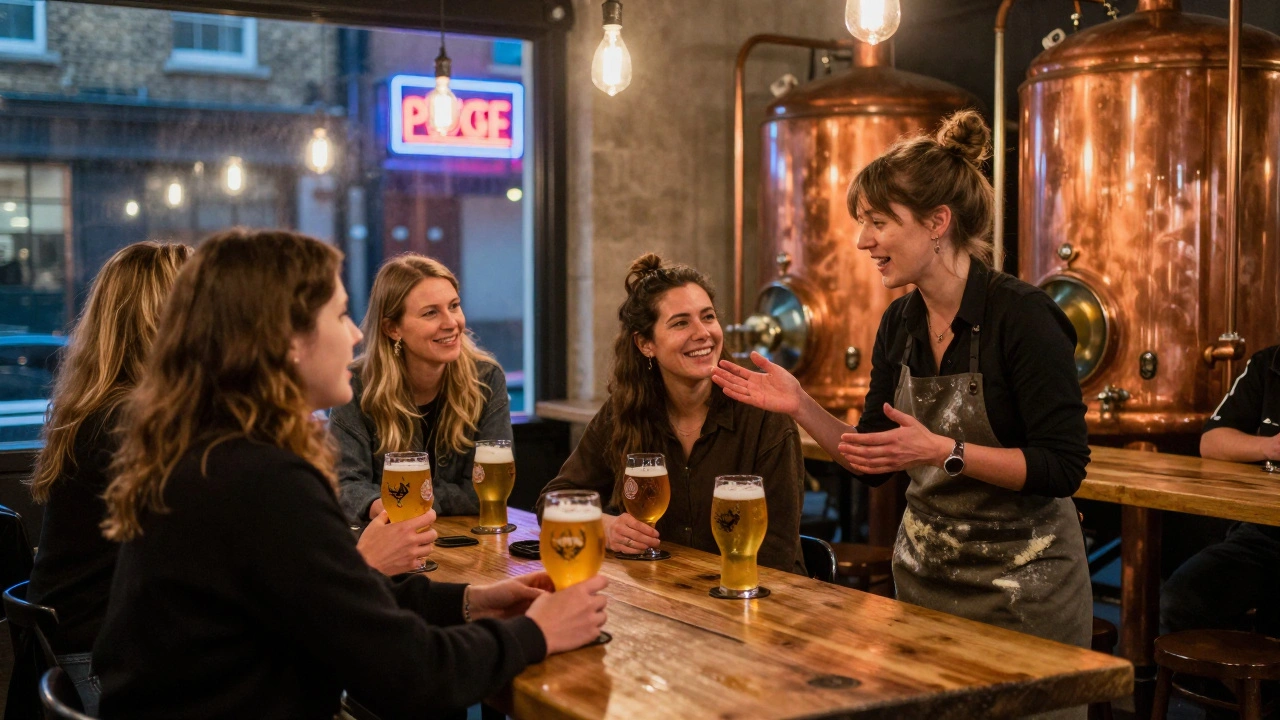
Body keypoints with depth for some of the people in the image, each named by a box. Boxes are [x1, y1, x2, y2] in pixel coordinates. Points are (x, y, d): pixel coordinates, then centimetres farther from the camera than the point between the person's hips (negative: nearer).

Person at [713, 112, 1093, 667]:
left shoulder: (1023, 317, -18)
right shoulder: (899, 322, 1)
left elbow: (1063, 466, -21)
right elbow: (873, 465, 6)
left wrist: (942, 451, -29)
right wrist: (800, 407, -7)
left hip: (1022, 583, -6)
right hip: (924, 573, 6)